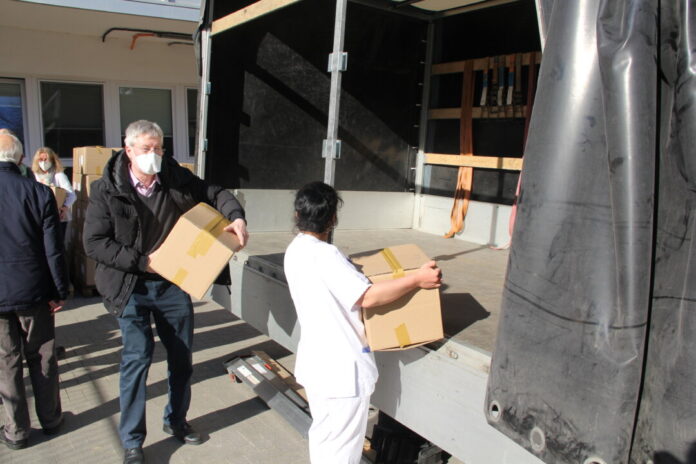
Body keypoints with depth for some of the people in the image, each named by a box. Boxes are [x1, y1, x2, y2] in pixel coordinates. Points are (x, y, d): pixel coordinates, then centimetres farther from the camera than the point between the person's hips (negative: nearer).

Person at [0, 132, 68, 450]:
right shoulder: (38, 192, -10)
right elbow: (54, 249, -9)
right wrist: (60, 291, 0)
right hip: (33, 291, 0)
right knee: (42, 358, 14)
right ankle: (51, 420, 28)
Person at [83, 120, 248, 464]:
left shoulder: (178, 178, -5)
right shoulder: (106, 191, -12)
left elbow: (215, 193, 6)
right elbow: (94, 243, -11)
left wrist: (236, 216, -15)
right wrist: (142, 262, -19)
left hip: (173, 283, 4)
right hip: (132, 287, -3)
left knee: (182, 357, 13)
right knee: (137, 356, -7)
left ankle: (176, 421, 37)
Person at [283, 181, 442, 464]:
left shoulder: (295, 250, 4)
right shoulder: (323, 255, -24)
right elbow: (367, 297, -28)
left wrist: (354, 272, 17)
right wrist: (417, 279, -24)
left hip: (316, 363, 9)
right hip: (341, 370, -9)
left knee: (322, 436, 25)